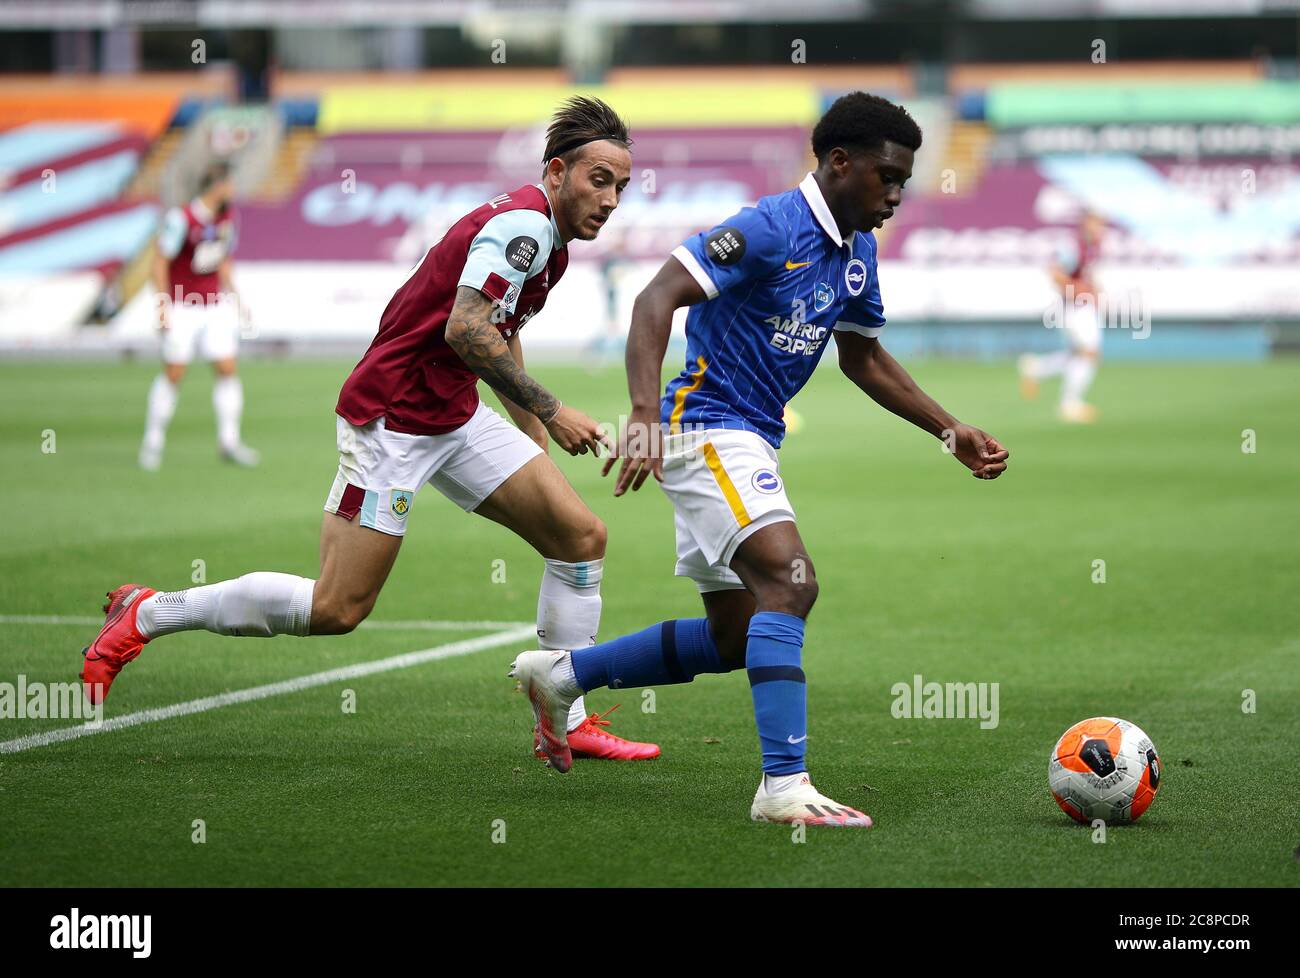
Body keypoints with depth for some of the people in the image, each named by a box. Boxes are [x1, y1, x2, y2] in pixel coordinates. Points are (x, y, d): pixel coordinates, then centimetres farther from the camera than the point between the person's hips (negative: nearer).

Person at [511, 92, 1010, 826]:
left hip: (749, 444, 10)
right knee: (790, 581, -26)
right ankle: (786, 786, -29)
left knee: (733, 640, 14)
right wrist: (645, 414, -37)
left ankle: (559, 676, 29)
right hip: (707, 428, -10)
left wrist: (950, 432, 15)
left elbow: (863, 357, 22)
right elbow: (657, 298, -25)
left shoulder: (857, 249, 9)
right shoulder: (772, 229, -18)